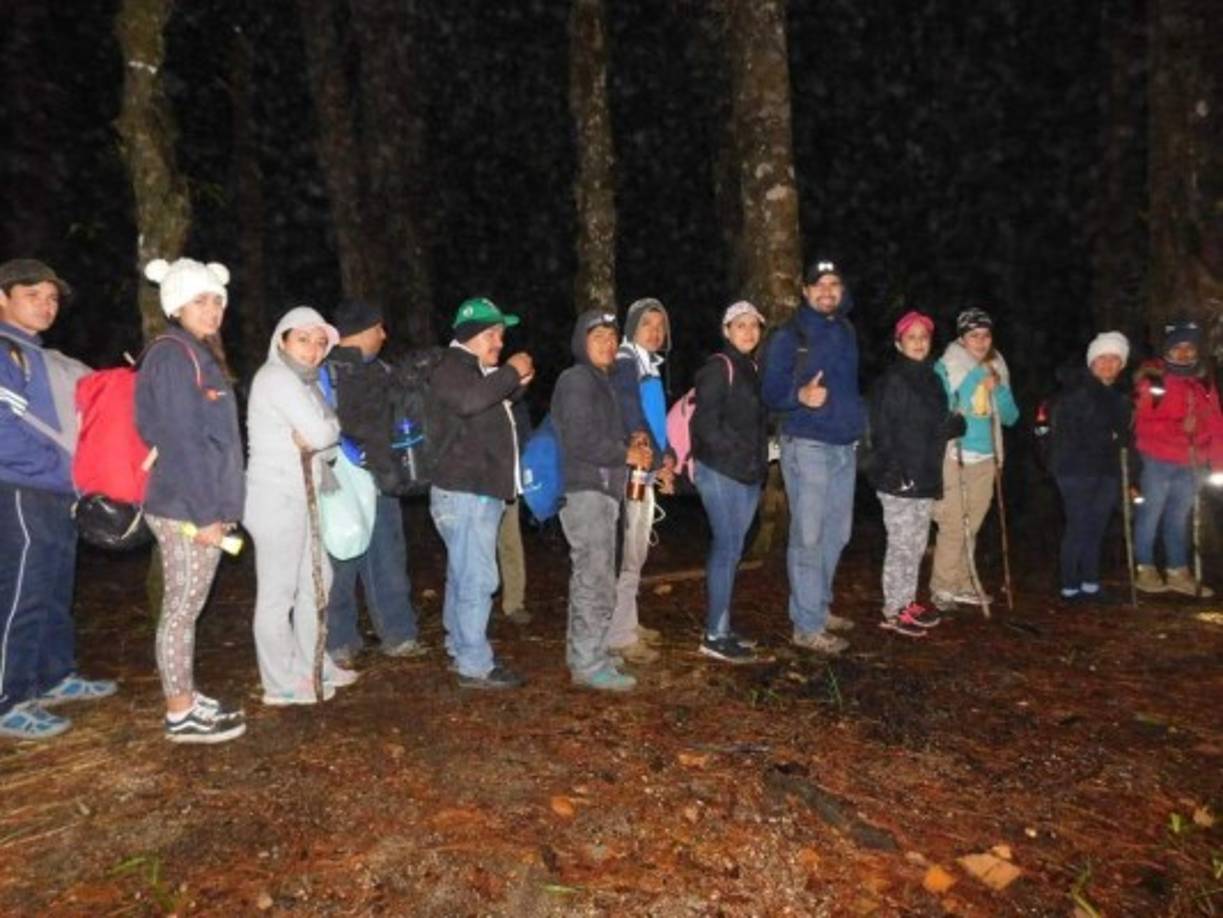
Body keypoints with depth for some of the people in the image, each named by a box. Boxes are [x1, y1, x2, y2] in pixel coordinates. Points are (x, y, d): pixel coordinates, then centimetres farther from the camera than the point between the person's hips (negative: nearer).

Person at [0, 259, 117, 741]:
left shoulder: (45, 360, 17)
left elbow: (69, 425, 17)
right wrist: (61, 473, -18)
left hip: (58, 495, 9)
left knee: (55, 595, 17)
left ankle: (56, 677, 29)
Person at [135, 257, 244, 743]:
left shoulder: (199, 355, 16)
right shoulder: (173, 356, -13)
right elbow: (180, 442, -19)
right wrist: (204, 512, -20)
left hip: (200, 505, 9)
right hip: (187, 510, -9)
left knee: (186, 609, 15)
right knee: (181, 610, 0)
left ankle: (186, 699, 26)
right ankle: (180, 714, 11)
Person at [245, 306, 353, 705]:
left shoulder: (301, 380, 18)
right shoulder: (277, 377, -12)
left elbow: (323, 438, 11)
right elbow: (321, 433, -22)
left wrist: (314, 438, -10)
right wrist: (328, 429, -1)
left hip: (299, 496, 10)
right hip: (277, 497, -10)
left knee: (316, 581, 16)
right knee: (278, 591, -2)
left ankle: (312, 667, 28)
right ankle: (282, 685, 7)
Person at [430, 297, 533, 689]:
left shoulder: (478, 370, 20)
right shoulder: (451, 367, -10)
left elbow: (494, 408, 30)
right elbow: (470, 400, -30)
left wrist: (517, 384, 11)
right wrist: (511, 372, -20)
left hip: (480, 491, 10)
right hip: (465, 492, -10)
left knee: (462, 576, 16)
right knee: (477, 580, -10)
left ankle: (460, 649, 26)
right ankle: (475, 666, -5)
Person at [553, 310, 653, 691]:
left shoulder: (601, 382, 21)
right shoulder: (577, 380, -10)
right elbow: (581, 440, -20)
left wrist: (630, 441, 7)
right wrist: (627, 454, -11)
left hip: (600, 490, 10)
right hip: (586, 491, -10)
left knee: (588, 578, 16)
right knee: (596, 582, -8)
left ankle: (582, 653, 27)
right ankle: (591, 665, 0)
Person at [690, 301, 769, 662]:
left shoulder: (752, 368, 17)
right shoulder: (718, 367, -8)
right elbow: (705, 421, -16)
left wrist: (760, 461, 8)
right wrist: (735, 453, -17)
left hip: (749, 473, 8)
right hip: (721, 471, -8)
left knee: (729, 549, 11)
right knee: (728, 548, -9)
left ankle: (720, 628, 19)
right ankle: (715, 636, -3)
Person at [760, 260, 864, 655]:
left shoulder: (846, 330, 14)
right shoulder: (789, 336, -5)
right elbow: (771, 392, -9)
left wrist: (857, 419, 17)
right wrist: (800, 396, -28)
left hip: (845, 446, 7)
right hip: (807, 446, -7)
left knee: (836, 534, 13)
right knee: (808, 537, -6)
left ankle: (820, 606, 28)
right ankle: (807, 626, 1)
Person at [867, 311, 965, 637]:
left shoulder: (930, 378, 14)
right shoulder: (892, 380, -12)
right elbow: (882, 432, -16)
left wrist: (954, 423, 5)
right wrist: (896, 473, -20)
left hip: (924, 478, 8)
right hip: (898, 480, -8)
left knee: (917, 545, 15)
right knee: (901, 545, -3)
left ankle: (907, 602, 27)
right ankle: (893, 611, 8)